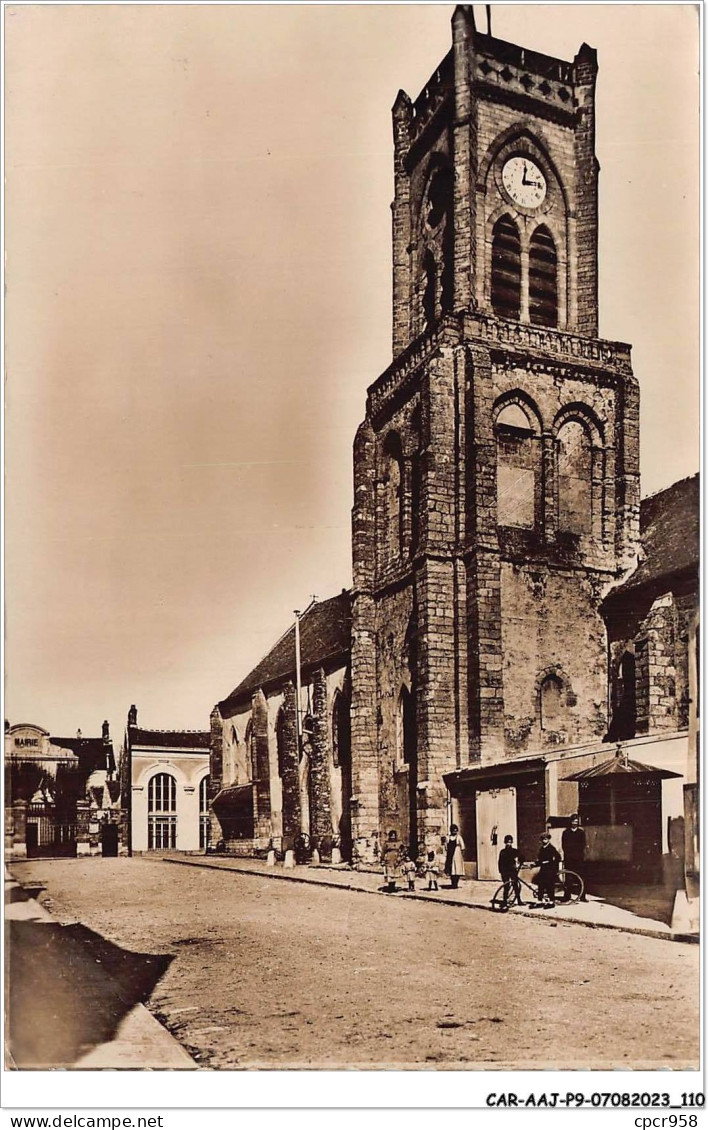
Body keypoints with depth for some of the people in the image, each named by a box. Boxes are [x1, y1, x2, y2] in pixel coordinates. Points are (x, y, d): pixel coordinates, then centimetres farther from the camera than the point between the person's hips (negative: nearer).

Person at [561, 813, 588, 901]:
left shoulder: (581, 832, 10)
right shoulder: (565, 832, 8)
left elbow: (583, 845, 6)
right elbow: (564, 845, 5)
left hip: (579, 858, 0)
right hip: (568, 858, 0)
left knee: (581, 877, -3)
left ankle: (582, 896, 1)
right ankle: (567, 896, 2)